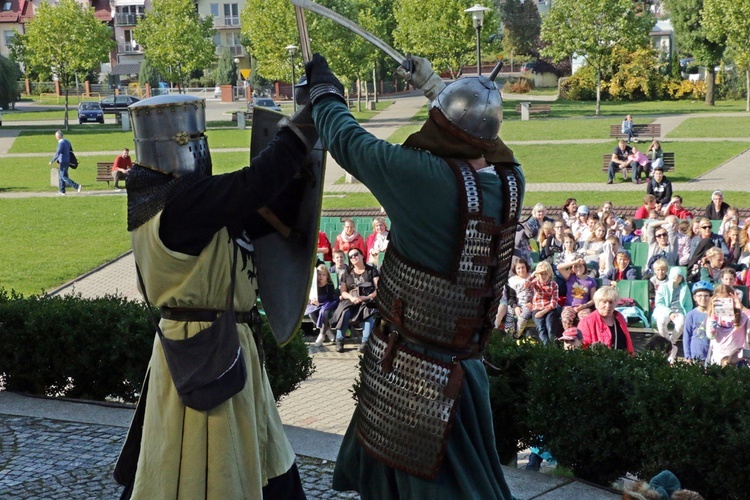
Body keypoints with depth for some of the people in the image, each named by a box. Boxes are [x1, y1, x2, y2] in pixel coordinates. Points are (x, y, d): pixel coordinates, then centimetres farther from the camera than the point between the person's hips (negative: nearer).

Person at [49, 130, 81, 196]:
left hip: (63, 162, -9)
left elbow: (57, 154, -22)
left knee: (64, 177, -6)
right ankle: (62, 191, 19)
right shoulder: (67, 141, 10)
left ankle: (77, 186, -15)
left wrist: (52, 161, -13)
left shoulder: (61, 143, -18)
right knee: (61, 176, 16)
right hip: (68, 161, 9)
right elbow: (71, 151, 18)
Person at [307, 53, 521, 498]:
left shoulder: (428, 178, -27)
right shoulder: (511, 181, -9)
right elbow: (479, 138, 14)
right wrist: (433, 85, 26)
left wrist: (323, 86, 5)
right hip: (459, 359, 6)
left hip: (406, 368, -6)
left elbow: (349, 142, -13)